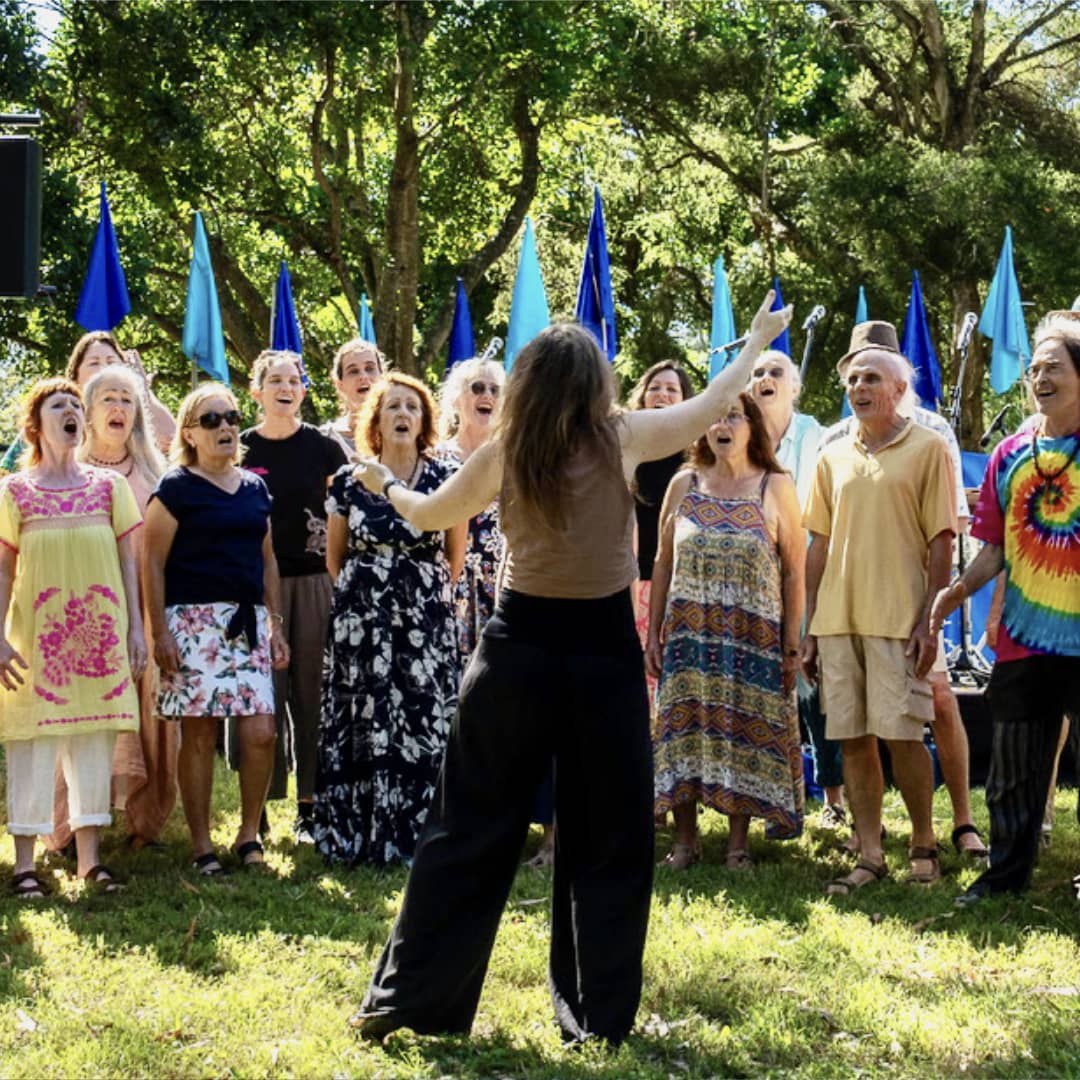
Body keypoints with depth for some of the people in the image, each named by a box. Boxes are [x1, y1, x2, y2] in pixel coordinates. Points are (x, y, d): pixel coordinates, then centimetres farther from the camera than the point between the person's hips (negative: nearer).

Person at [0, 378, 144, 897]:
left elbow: (128, 560, 9)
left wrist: (136, 629, 3)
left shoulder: (109, 485, 8)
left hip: (99, 633, 2)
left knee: (94, 739, 5)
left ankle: (89, 856, 12)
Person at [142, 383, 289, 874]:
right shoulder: (176, 488, -1)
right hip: (195, 619, -5)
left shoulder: (254, 488, 15)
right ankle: (201, 845, 5)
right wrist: (160, 632, -11)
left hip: (248, 621, 5)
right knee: (198, 731, -3)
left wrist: (275, 624, 16)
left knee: (260, 731, -4)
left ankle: (249, 833, 11)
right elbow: (152, 562, -4)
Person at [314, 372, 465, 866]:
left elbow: (455, 556, 11)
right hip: (360, 621, 0)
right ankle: (353, 837, 8)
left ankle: (413, 837, 3)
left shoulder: (445, 479, 1)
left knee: (421, 723, -4)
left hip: (426, 620, 0)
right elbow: (335, 555, 15)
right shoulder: (349, 482, 3)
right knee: (361, 724, 0)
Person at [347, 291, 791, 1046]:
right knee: (608, 841, 9)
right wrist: (757, 341, 27)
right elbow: (709, 407, 10)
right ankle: (599, 1017, 9)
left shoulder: (504, 454, -3)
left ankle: (409, 1000, 11)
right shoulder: (621, 438, -6)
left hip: (520, 649, 1)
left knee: (470, 830, 8)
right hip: (603, 652, -1)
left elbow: (429, 515, 13)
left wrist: (384, 484, 34)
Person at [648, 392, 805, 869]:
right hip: (689, 631, 2)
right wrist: (653, 633, 6)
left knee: (745, 732, 0)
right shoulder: (684, 485, 8)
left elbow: (794, 571, 0)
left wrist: (791, 643, -4)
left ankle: (738, 842, 9)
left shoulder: (776, 487, 2)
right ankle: (685, 840, 8)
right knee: (684, 731, -1)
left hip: (754, 634, -2)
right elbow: (662, 564, 11)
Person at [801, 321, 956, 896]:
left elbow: (941, 541, -3)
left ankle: (923, 846, 11)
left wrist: (929, 620, -10)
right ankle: (869, 857, 11)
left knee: (901, 734, -5)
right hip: (838, 620, 4)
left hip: (898, 618, -4)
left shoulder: (927, 448, 0)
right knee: (854, 739, 5)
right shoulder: (833, 457, 14)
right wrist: (810, 627, 11)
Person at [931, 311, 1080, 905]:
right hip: (1023, 639, 4)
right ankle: (1006, 872, 21)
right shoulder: (1010, 454, 9)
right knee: (1013, 766, 9)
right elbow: (996, 546, 12)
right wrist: (962, 586, -5)